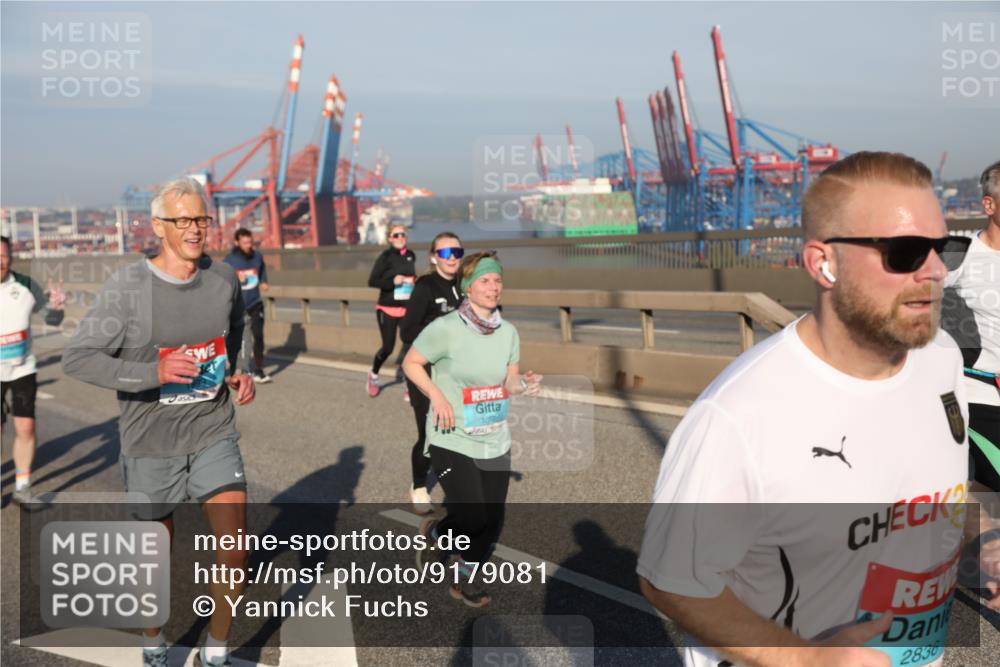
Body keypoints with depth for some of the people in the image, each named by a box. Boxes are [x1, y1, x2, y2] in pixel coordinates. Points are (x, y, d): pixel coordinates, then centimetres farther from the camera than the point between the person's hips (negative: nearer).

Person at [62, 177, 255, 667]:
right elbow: (77, 359, -17)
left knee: (235, 553, -6)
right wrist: (154, 372, -29)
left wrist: (235, 375, 2)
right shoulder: (126, 288, -15)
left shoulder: (224, 280, -3)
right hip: (150, 444, -2)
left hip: (214, 435, 2)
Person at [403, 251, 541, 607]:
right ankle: (433, 532, 25)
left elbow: (508, 382, 8)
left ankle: (464, 577, 36)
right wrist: (437, 395, -18)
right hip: (452, 440, -5)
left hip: (495, 442, 6)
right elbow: (411, 363, -5)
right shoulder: (446, 328, -16)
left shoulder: (508, 332, 1)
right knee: (473, 518, -11)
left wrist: (524, 384, -14)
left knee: (492, 522, 8)